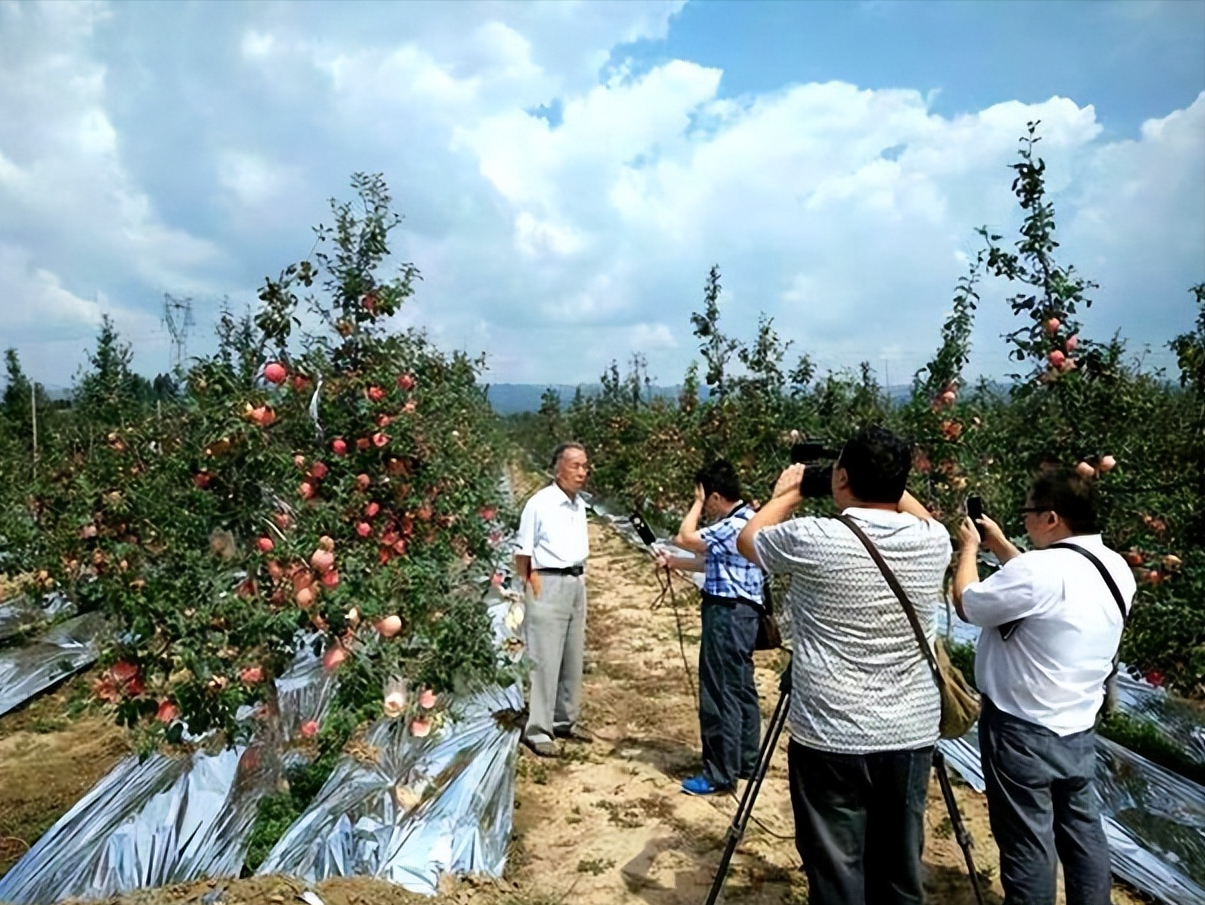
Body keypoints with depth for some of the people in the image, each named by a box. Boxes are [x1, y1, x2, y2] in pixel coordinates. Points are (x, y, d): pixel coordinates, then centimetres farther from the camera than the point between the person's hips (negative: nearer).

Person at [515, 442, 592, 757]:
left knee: (572, 659, 13)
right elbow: (522, 553, -9)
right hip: (549, 585, -7)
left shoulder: (580, 505, 10)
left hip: (577, 584, 7)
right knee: (545, 660, -4)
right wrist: (532, 588, -10)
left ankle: (564, 720, 27)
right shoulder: (539, 503, -11)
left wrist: (580, 577, 12)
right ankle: (537, 730, 5)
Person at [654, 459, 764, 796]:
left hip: (728, 613, -11)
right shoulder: (739, 520, 13)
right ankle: (745, 762, 27)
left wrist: (697, 503, -10)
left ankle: (720, 774, 4)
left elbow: (685, 537, -21)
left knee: (721, 694, -4)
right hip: (739, 613, 11)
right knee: (741, 689, 16)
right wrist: (674, 562, 17)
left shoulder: (735, 525, -20)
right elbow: (712, 563, 20)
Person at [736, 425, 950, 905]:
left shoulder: (813, 540, -16)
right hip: (913, 736, 5)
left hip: (831, 739, -4)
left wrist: (786, 494, 17)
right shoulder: (934, 540, -4)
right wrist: (890, 485, 20)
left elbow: (748, 540, 5)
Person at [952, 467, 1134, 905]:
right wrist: (999, 545, 17)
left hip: (1023, 730, -8)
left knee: (1027, 841, 4)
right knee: (1082, 829, 20)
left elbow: (967, 604, -13)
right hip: (1078, 728, 8)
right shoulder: (1116, 568, 2)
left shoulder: (1043, 568, -26)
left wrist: (969, 548, 2)